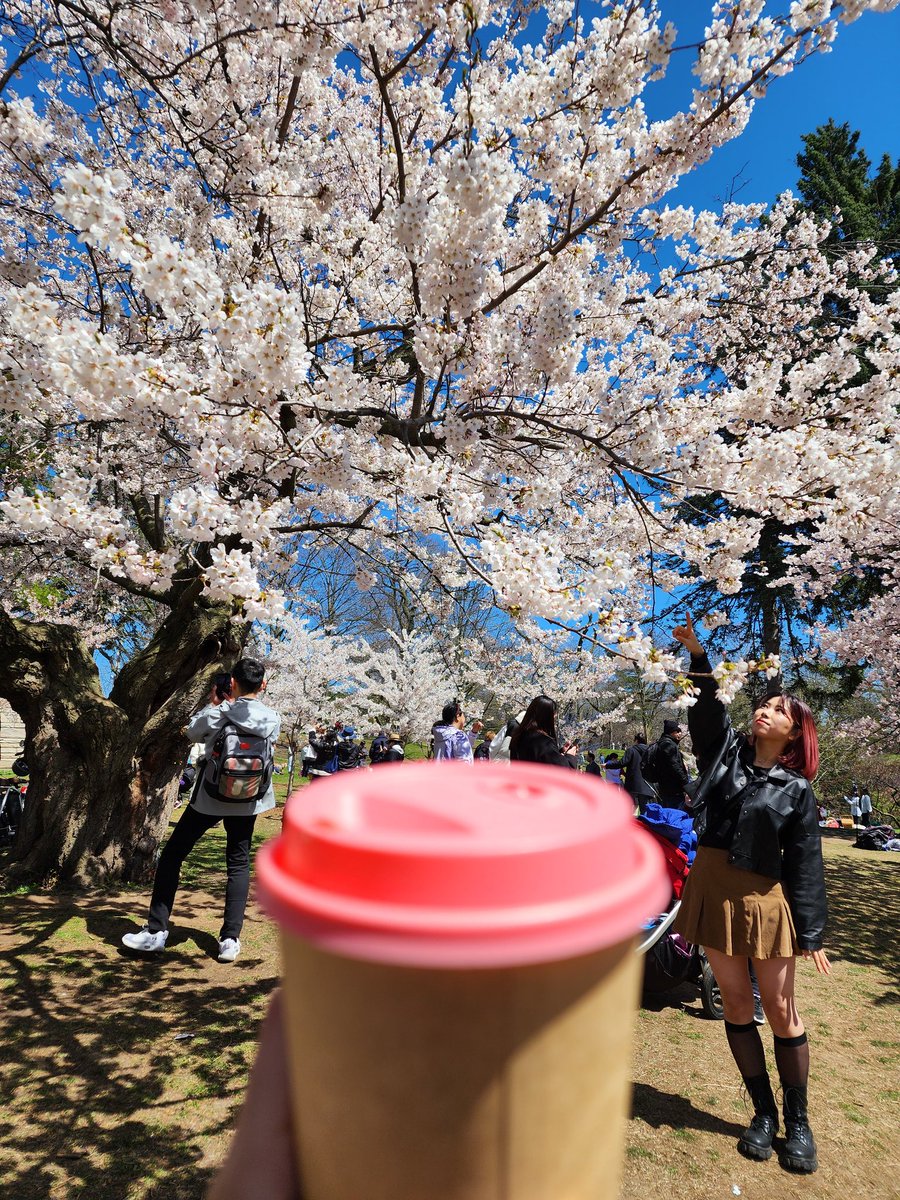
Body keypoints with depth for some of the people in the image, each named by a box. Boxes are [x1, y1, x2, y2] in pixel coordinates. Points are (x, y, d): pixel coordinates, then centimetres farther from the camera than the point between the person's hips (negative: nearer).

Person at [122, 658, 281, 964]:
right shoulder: (273, 718, -7)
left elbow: (192, 734, 7)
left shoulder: (217, 713, -13)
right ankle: (230, 939, 7)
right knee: (238, 865, 12)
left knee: (172, 854, 13)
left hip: (209, 797, -2)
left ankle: (156, 931, 15)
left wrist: (212, 704, 15)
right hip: (247, 802, 2)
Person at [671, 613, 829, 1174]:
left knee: (782, 1011, 8)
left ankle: (798, 1122, 28)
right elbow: (707, 709, -8)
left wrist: (812, 933, -4)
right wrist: (698, 655, -21)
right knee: (737, 1004, 12)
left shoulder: (797, 789, -3)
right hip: (713, 890, 2)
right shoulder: (726, 752, 3)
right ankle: (763, 1112, 29)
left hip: (764, 898, -2)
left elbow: (806, 864, -3)